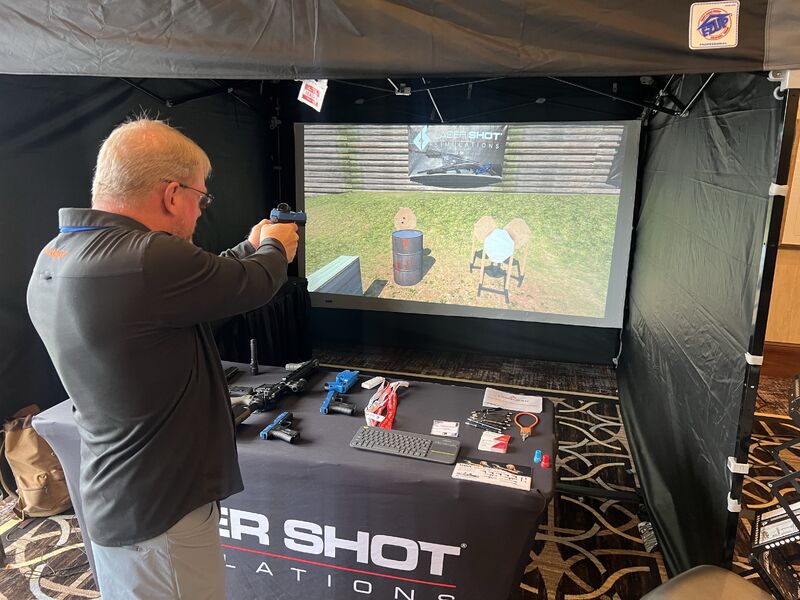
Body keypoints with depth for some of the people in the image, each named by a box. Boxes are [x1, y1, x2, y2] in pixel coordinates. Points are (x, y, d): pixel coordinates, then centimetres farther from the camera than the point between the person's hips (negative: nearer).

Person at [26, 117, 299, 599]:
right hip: (160, 514, -9)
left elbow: (201, 281, 8)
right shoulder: (146, 261, -30)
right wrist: (274, 248, 7)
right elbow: (254, 285, -15)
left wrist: (253, 247, 19)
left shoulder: (54, 259, 1)